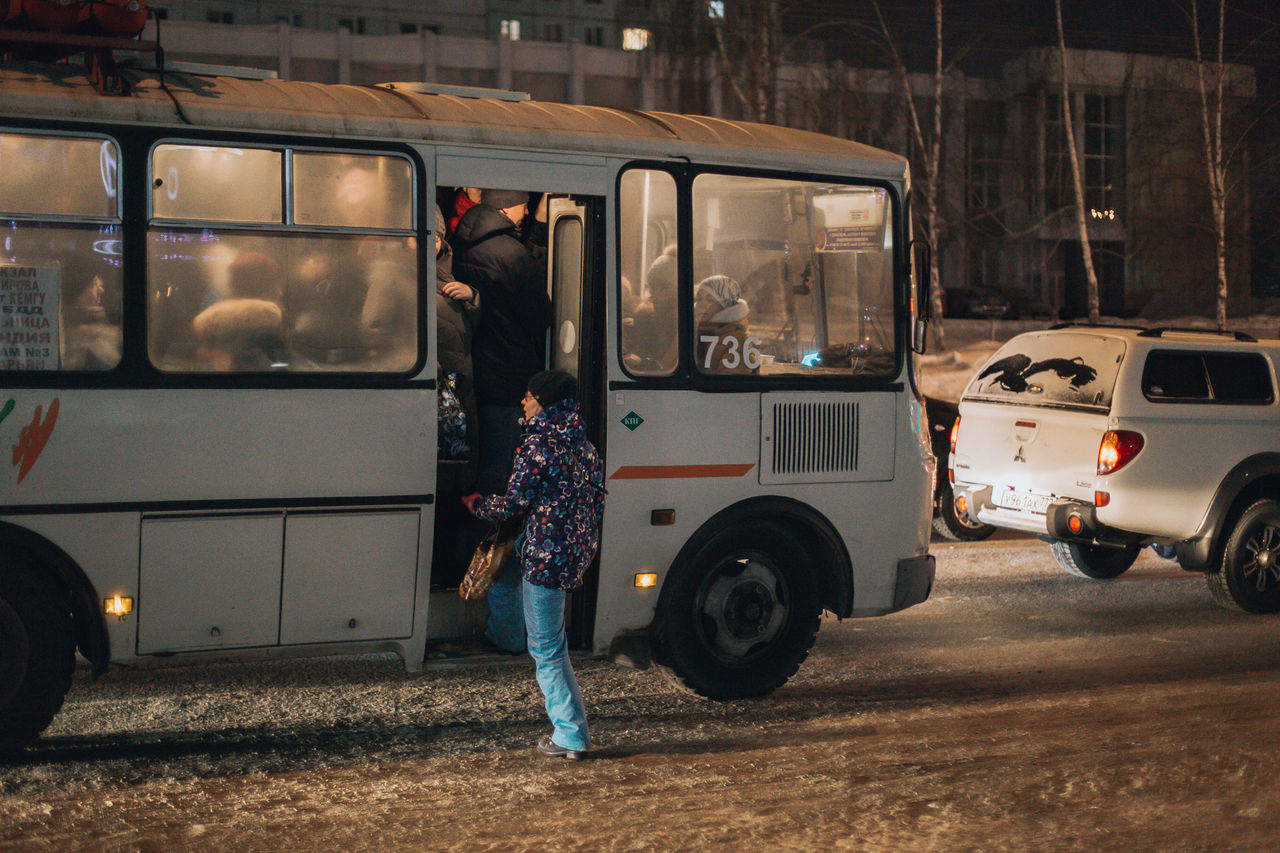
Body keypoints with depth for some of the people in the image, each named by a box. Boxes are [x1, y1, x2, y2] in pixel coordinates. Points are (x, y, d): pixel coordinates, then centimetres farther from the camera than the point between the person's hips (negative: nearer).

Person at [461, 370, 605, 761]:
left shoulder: (538, 445, -16)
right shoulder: (583, 446, 8)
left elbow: (512, 505, -12)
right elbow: (596, 500, 15)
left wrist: (475, 504, 8)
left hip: (548, 555, -9)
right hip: (579, 548, 9)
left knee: (547, 648, 1)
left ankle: (572, 736, 6)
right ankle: (504, 634, 53)